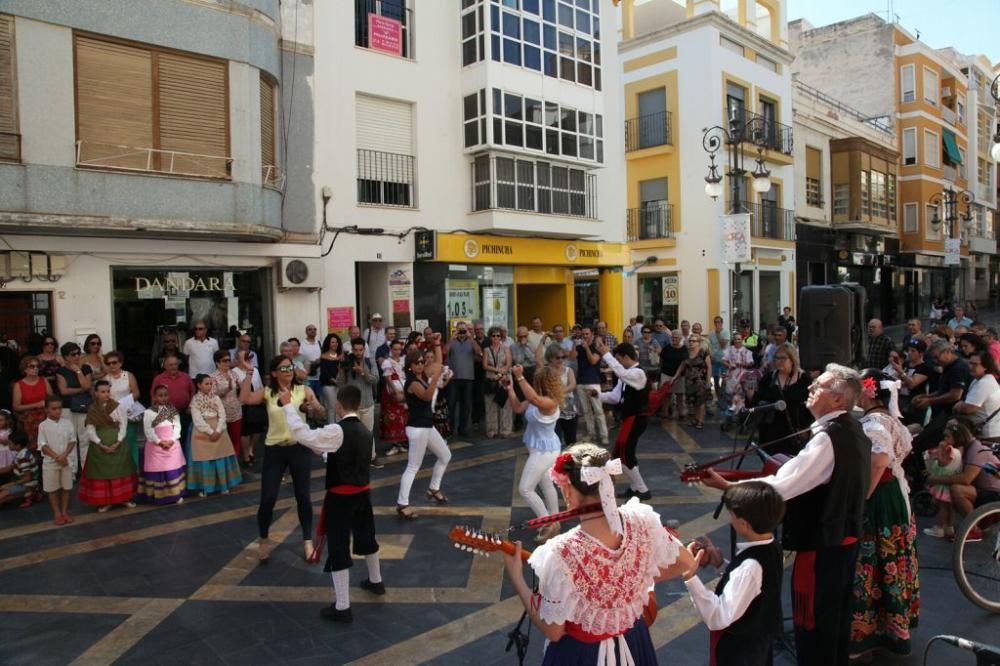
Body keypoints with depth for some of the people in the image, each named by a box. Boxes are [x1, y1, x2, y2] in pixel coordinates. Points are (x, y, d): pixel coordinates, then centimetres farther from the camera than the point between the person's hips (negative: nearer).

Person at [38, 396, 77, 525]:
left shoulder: (67, 423, 0)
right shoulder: (43, 425, -6)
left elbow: (72, 441, -1)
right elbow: (43, 445, -9)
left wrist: (64, 455, -13)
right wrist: (56, 457, -18)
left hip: (67, 460, 2)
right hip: (50, 462, -2)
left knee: (66, 487, 9)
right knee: (52, 489, 6)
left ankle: (64, 511, 22)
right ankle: (57, 513, 17)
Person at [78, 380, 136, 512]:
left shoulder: (117, 406, -3)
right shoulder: (92, 410, -1)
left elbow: (123, 425, -5)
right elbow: (90, 430, -5)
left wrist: (117, 443, -15)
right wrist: (102, 445, -15)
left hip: (117, 444, 0)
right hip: (99, 446, 0)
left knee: (119, 470, 6)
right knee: (101, 472, 3)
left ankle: (124, 497, 16)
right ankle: (104, 501, 13)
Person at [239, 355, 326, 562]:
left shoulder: (304, 390, -1)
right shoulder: (267, 393, 1)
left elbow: (322, 415, -8)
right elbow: (244, 399, -16)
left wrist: (315, 407, -29)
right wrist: (248, 373, -17)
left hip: (299, 448, 0)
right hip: (274, 450, 0)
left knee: (303, 496, 5)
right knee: (268, 498, 0)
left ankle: (307, 541, 22)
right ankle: (263, 540, 25)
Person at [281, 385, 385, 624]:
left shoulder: (337, 431, -21)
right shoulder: (365, 431, 4)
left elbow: (304, 435, -23)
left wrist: (287, 405, -16)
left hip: (341, 496, -8)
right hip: (362, 492, 8)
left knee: (339, 549, 2)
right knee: (366, 537, 27)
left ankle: (342, 607, 9)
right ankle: (376, 581, 48)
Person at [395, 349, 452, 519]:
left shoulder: (423, 376, 7)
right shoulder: (411, 382, -19)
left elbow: (438, 363, 16)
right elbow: (427, 396, -35)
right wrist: (436, 376, -44)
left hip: (428, 426, 9)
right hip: (417, 429, -9)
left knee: (445, 456, 20)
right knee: (413, 467, -7)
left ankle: (433, 489, 33)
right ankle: (402, 504, -3)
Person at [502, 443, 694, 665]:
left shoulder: (562, 554, -33)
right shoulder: (642, 520, -21)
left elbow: (553, 631, -20)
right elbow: (687, 563, -3)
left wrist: (516, 578, -13)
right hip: (634, 641, 4)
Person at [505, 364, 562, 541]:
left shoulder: (549, 402, -29)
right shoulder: (538, 400, -2)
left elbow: (533, 398, -49)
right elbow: (518, 408, 4)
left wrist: (520, 377, -52)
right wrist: (510, 388, -6)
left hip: (544, 451, -10)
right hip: (543, 449, 10)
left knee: (525, 489, -4)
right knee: (547, 486, 21)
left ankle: (549, 524, 5)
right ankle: (553, 523, 36)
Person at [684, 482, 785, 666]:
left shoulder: (750, 566, -34)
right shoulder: (773, 548, -8)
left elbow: (718, 618, -34)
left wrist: (690, 576, -40)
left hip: (737, 651, -8)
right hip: (759, 640, 8)